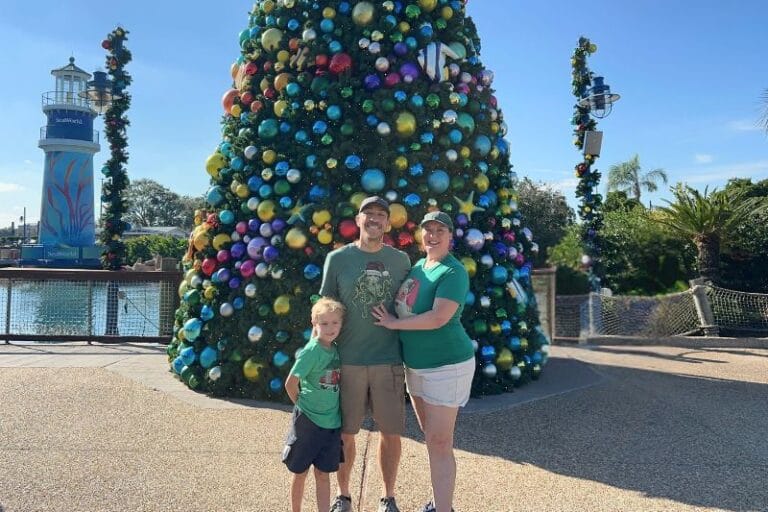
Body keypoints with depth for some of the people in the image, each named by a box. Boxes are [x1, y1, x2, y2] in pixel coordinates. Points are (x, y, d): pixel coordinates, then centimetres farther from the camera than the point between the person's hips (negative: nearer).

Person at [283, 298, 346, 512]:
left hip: (332, 422, 5)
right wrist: (303, 405, -2)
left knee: (323, 474, 13)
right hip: (307, 420, -5)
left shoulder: (336, 349, 2)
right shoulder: (311, 351, -16)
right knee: (300, 472, 12)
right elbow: (291, 383, -14)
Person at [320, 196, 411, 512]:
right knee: (345, 433, 10)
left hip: (389, 361, 1)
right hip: (347, 361, -1)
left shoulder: (400, 260, 4)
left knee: (391, 433, 9)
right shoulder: (338, 258, 0)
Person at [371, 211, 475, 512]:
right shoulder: (417, 266, 9)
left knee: (439, 442, -3)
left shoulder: (453, 272, -15)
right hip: (416, 365, 8)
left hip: (446, 366, -8)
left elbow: (438, 318, -25)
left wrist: (393, 323, -15)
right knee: (430, 437, 17)